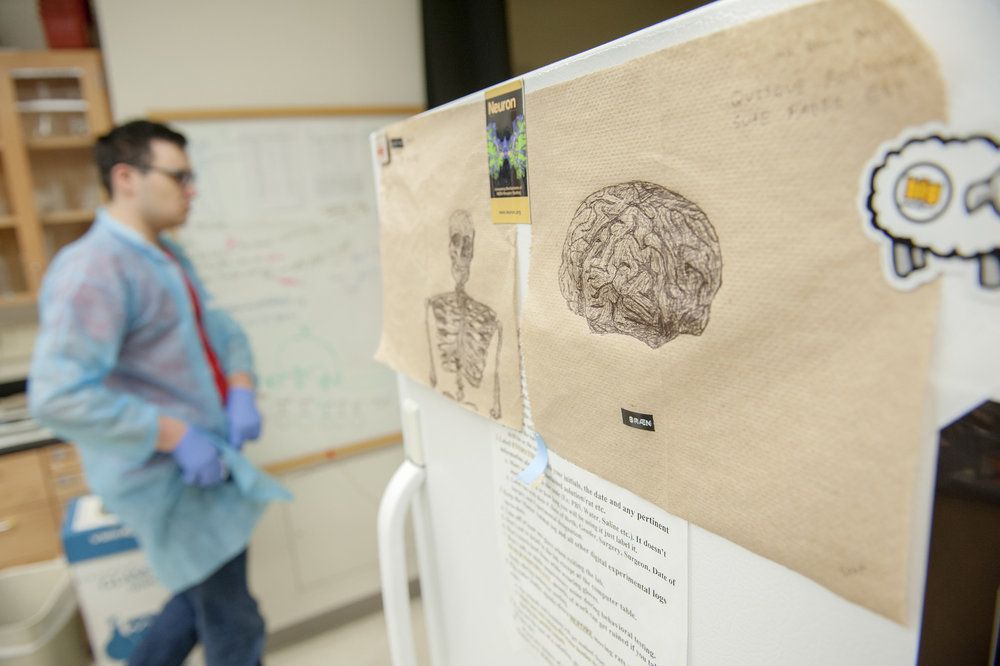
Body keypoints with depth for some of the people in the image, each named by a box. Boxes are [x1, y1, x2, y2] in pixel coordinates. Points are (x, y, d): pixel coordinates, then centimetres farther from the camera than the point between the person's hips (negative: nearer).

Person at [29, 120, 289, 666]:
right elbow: (59, 395, -27)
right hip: (170, 478, -9)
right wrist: (178, 436, -25)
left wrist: (240, 391, -4)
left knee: (205, 596, 25)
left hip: (205, 462, 9)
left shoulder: (167, 256, 10)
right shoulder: (94, 268, -20)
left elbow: (219, 328, 14)